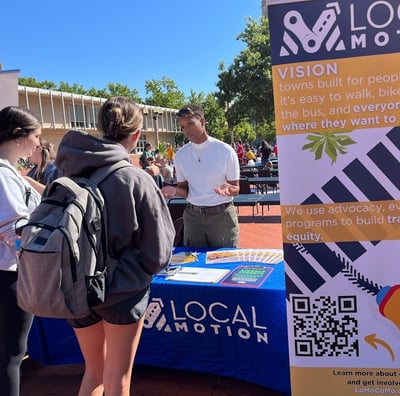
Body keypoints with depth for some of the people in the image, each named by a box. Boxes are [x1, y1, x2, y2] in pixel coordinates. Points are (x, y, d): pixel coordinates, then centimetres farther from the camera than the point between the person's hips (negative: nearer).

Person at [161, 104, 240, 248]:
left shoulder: (225, 151, -7)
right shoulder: (181, 155, 3)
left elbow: (236, 188, -3)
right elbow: (184, 189, 10)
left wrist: (228, 189, -25)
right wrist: (174, 190, -12)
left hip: (222, 215, -3)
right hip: (193, 216, 3)